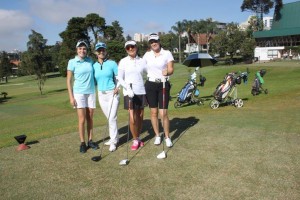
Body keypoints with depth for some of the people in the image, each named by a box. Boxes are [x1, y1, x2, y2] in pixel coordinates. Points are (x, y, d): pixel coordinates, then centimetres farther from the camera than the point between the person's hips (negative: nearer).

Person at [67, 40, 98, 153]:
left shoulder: (90, 61, 5)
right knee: (82, 119, -2)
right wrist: (71, 97, -8)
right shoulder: (72, 62, -4)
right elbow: (69, 80, -3)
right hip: (79, 93, -3)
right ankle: (82, 143, 9)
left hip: (91, 92, 3)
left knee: (90, 118, 8)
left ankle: (90, 140, 18)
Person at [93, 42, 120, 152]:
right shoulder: (94, 66, 5)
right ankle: (114, 137, 26)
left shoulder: (112, 63, -4)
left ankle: (113, 141, 5)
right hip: (101, 94, 4)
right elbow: (94, 81, 12)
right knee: (109, 118, 12)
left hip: (112, 93, -4)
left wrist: (117, 87, -18)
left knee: (112, 118, -7)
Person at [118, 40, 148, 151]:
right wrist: (128, 88, -18)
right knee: (132, 118, -6)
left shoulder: (142, 61, 5)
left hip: (141, 92, 3)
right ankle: (135, 140, 15)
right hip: (129, 93, -2)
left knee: (140, 116, 9)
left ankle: (138, 138, 29)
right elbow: (120, 78, -3)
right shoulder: (123, 61, 0)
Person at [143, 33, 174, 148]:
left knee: (163, 113, -6)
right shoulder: (147, 55, 7)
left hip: (163, 85, -3)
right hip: (150, 85, 3)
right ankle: (157, 136, 22)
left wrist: (167, 72, -29)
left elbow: (171, 70, -7)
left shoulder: (167, 53, -2)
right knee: (153, 112, 6)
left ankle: (167, 137, 10)